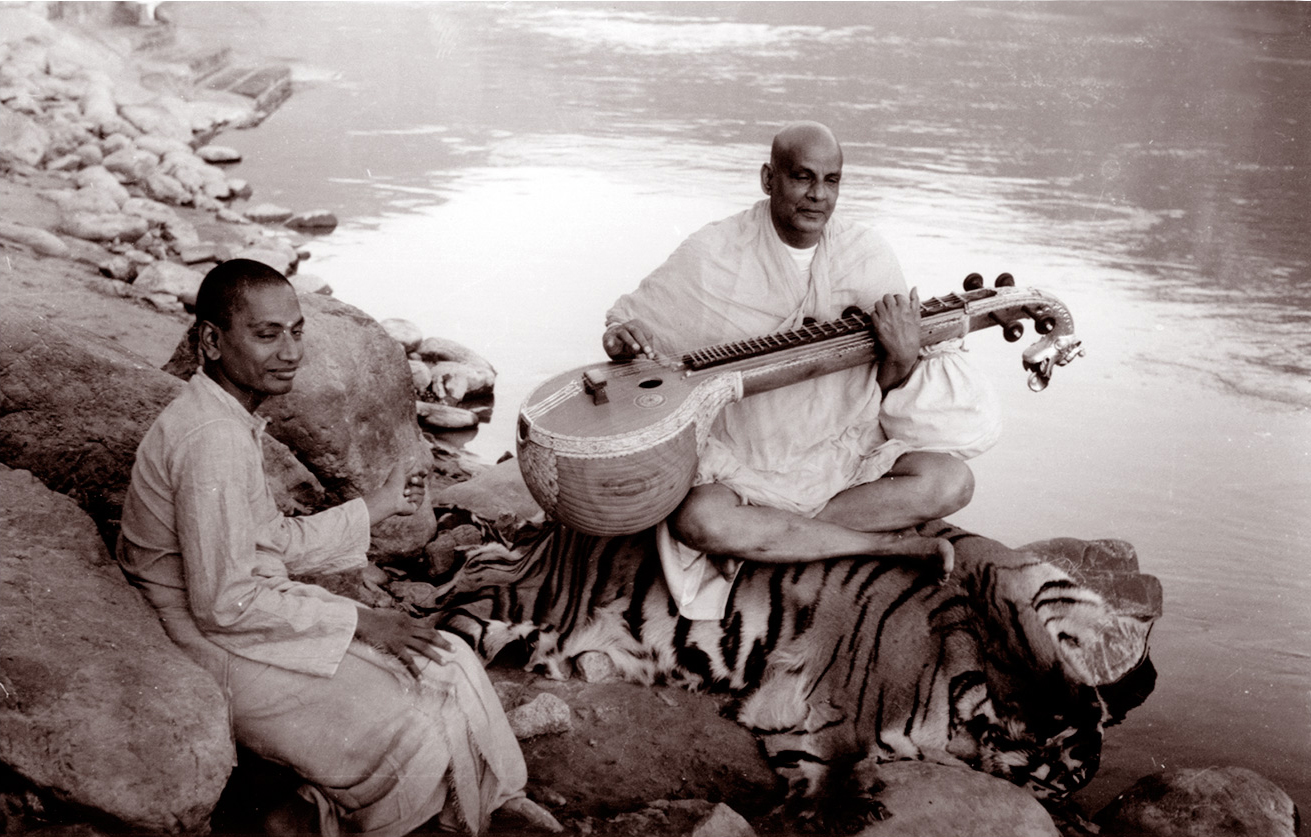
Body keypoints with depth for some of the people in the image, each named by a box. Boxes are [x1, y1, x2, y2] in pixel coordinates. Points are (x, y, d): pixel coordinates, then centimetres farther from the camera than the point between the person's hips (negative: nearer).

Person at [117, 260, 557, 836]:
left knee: (448, 667, 6)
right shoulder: (210, 442, -26)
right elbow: (225, 604, -24)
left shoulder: (231, 420, 6)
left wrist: (379, 505, 16)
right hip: (217, 652, -10)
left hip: (252, 611, 10)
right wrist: (359, 621, -17)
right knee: (415, 738, -13)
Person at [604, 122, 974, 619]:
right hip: (740, 463, -3)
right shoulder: (715, 253, -8)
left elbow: (886, 387, 2)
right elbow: (627, 320, 0)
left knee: (951, 482, -20)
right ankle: (890, 543, -18)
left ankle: (759, 540, -15)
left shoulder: (866, 256, -1)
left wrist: (902, 356, -22)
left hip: (843, 457, 3)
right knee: (695, 519, -35)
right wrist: (621, 338, -24)